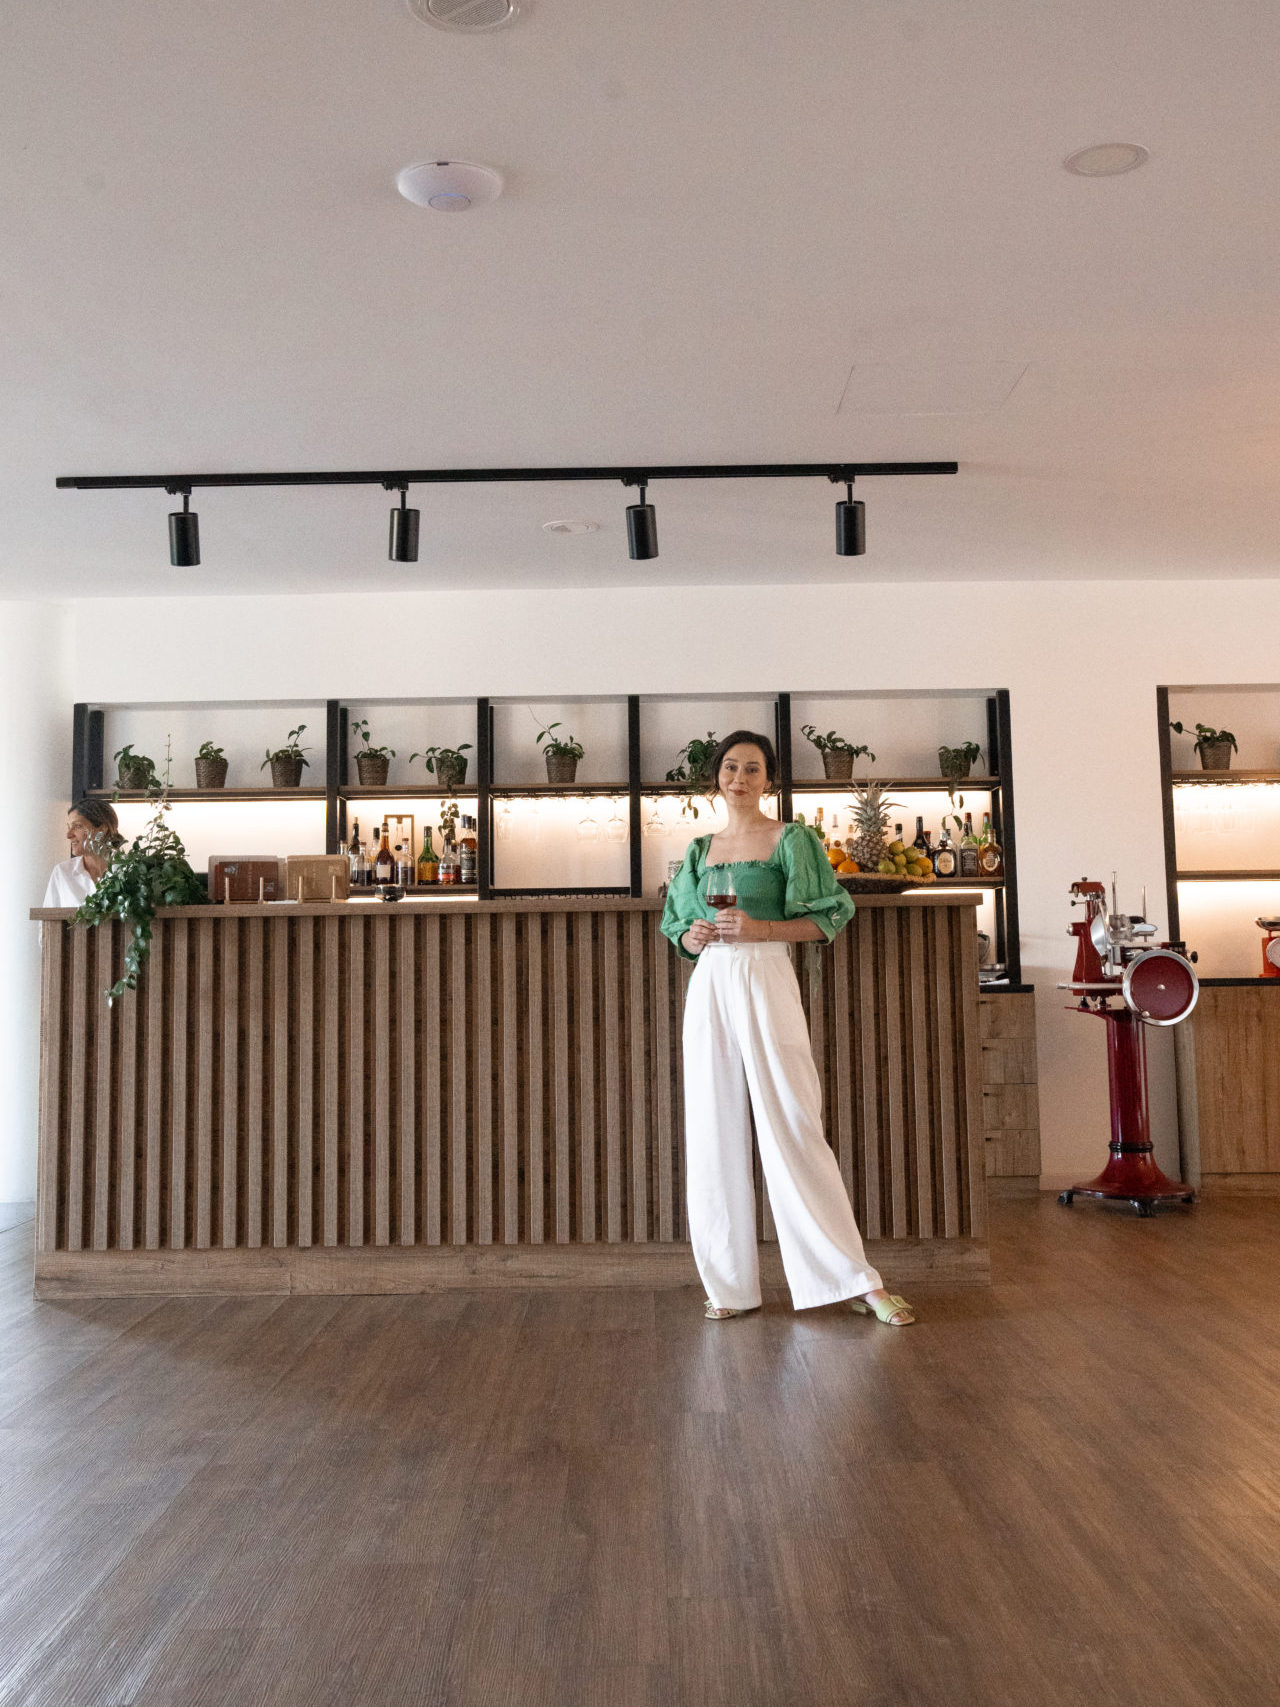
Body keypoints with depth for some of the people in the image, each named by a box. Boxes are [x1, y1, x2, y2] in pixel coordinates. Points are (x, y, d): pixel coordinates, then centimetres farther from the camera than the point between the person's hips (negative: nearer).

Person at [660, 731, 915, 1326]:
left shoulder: (790, 840, 3)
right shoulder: (701, 849, 16)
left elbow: (827, 919, -2)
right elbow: (678, 930, 22)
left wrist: (759, 928, -15)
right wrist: (693, 937, -1)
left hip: (766, 984, -5)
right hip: (709, 988, 5)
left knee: (793, 1129, -8)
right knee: (715, 1133, 4)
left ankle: (858, 1281, -1)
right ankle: (730, 1283, 13)